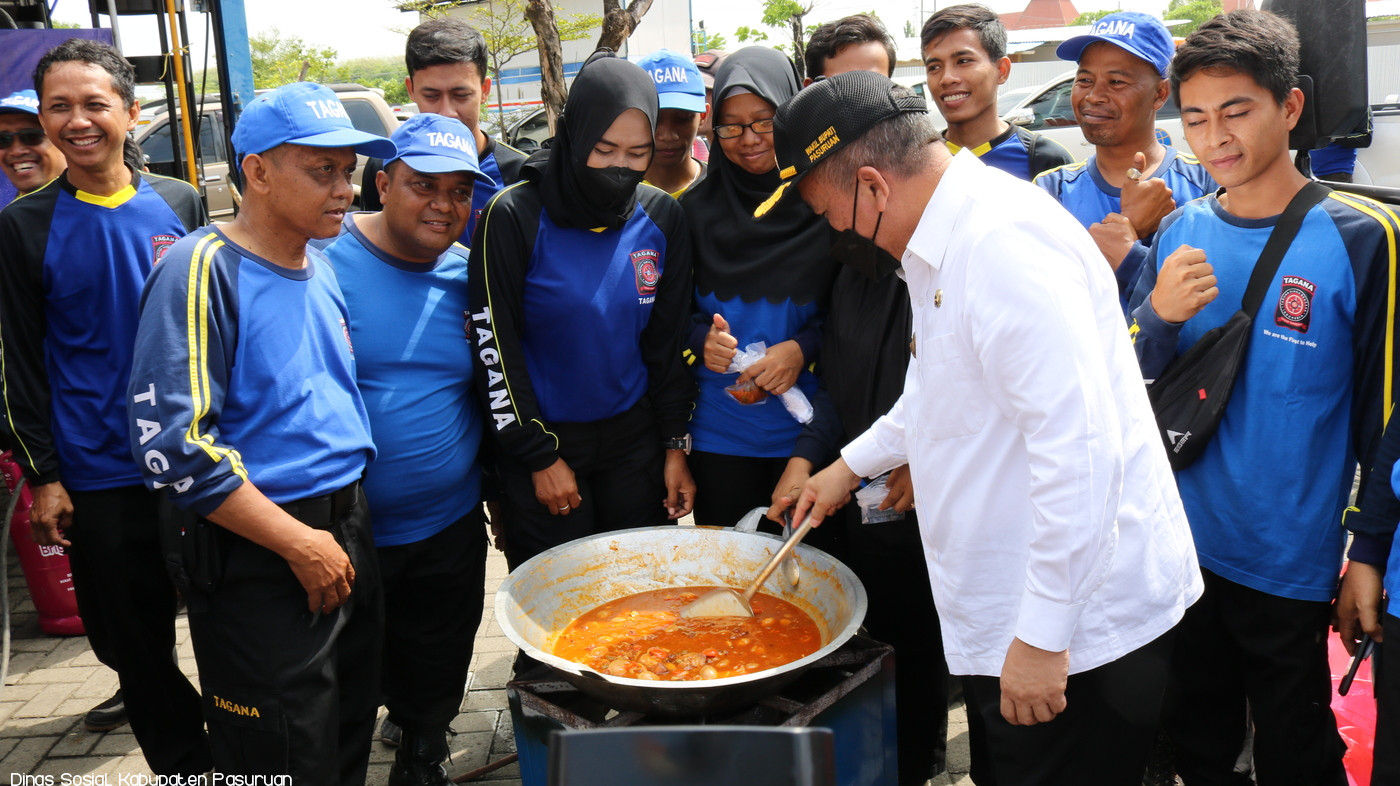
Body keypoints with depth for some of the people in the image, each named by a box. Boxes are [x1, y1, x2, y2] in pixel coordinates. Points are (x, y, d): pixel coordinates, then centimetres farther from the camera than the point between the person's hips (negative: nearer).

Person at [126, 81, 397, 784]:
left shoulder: (319, 265, 8)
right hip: (257, 558, -7)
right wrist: (300, 544, -19)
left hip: (347, 530, 7)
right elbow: (172, 443, -22)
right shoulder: (201, 270, -16)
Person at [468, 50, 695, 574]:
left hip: (634, 438, 3)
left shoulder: (661, 217, -1)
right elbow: (493, 346, -10)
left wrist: (675, 445, 4)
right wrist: (541, 456, -8)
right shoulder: (516, 216, -13)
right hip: (540, 438, -3)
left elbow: (668, 340, 6)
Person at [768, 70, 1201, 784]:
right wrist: (853, 463, 24)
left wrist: (1042, 636, -27)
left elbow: (1078, 444, -30)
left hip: (1080, 619, -10)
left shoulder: (1002, 242, -25)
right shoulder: (944, 241, 9)